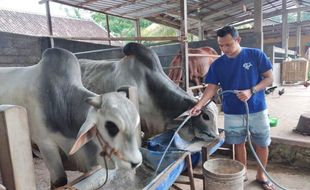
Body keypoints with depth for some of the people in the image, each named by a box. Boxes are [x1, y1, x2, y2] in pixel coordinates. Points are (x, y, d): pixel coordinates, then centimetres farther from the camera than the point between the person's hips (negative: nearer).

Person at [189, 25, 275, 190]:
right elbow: (211, 88, -8)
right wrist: (199, 105, -24)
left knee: (262, 144, 11)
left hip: (257, 110, -1)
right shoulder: (217, 64, -3)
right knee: (239, 144, 14)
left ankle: (261, 175, 34)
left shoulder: (256, 55, -7)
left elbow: (269, 78, -5)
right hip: (232, 113, 1)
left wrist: (251, 91, -21)